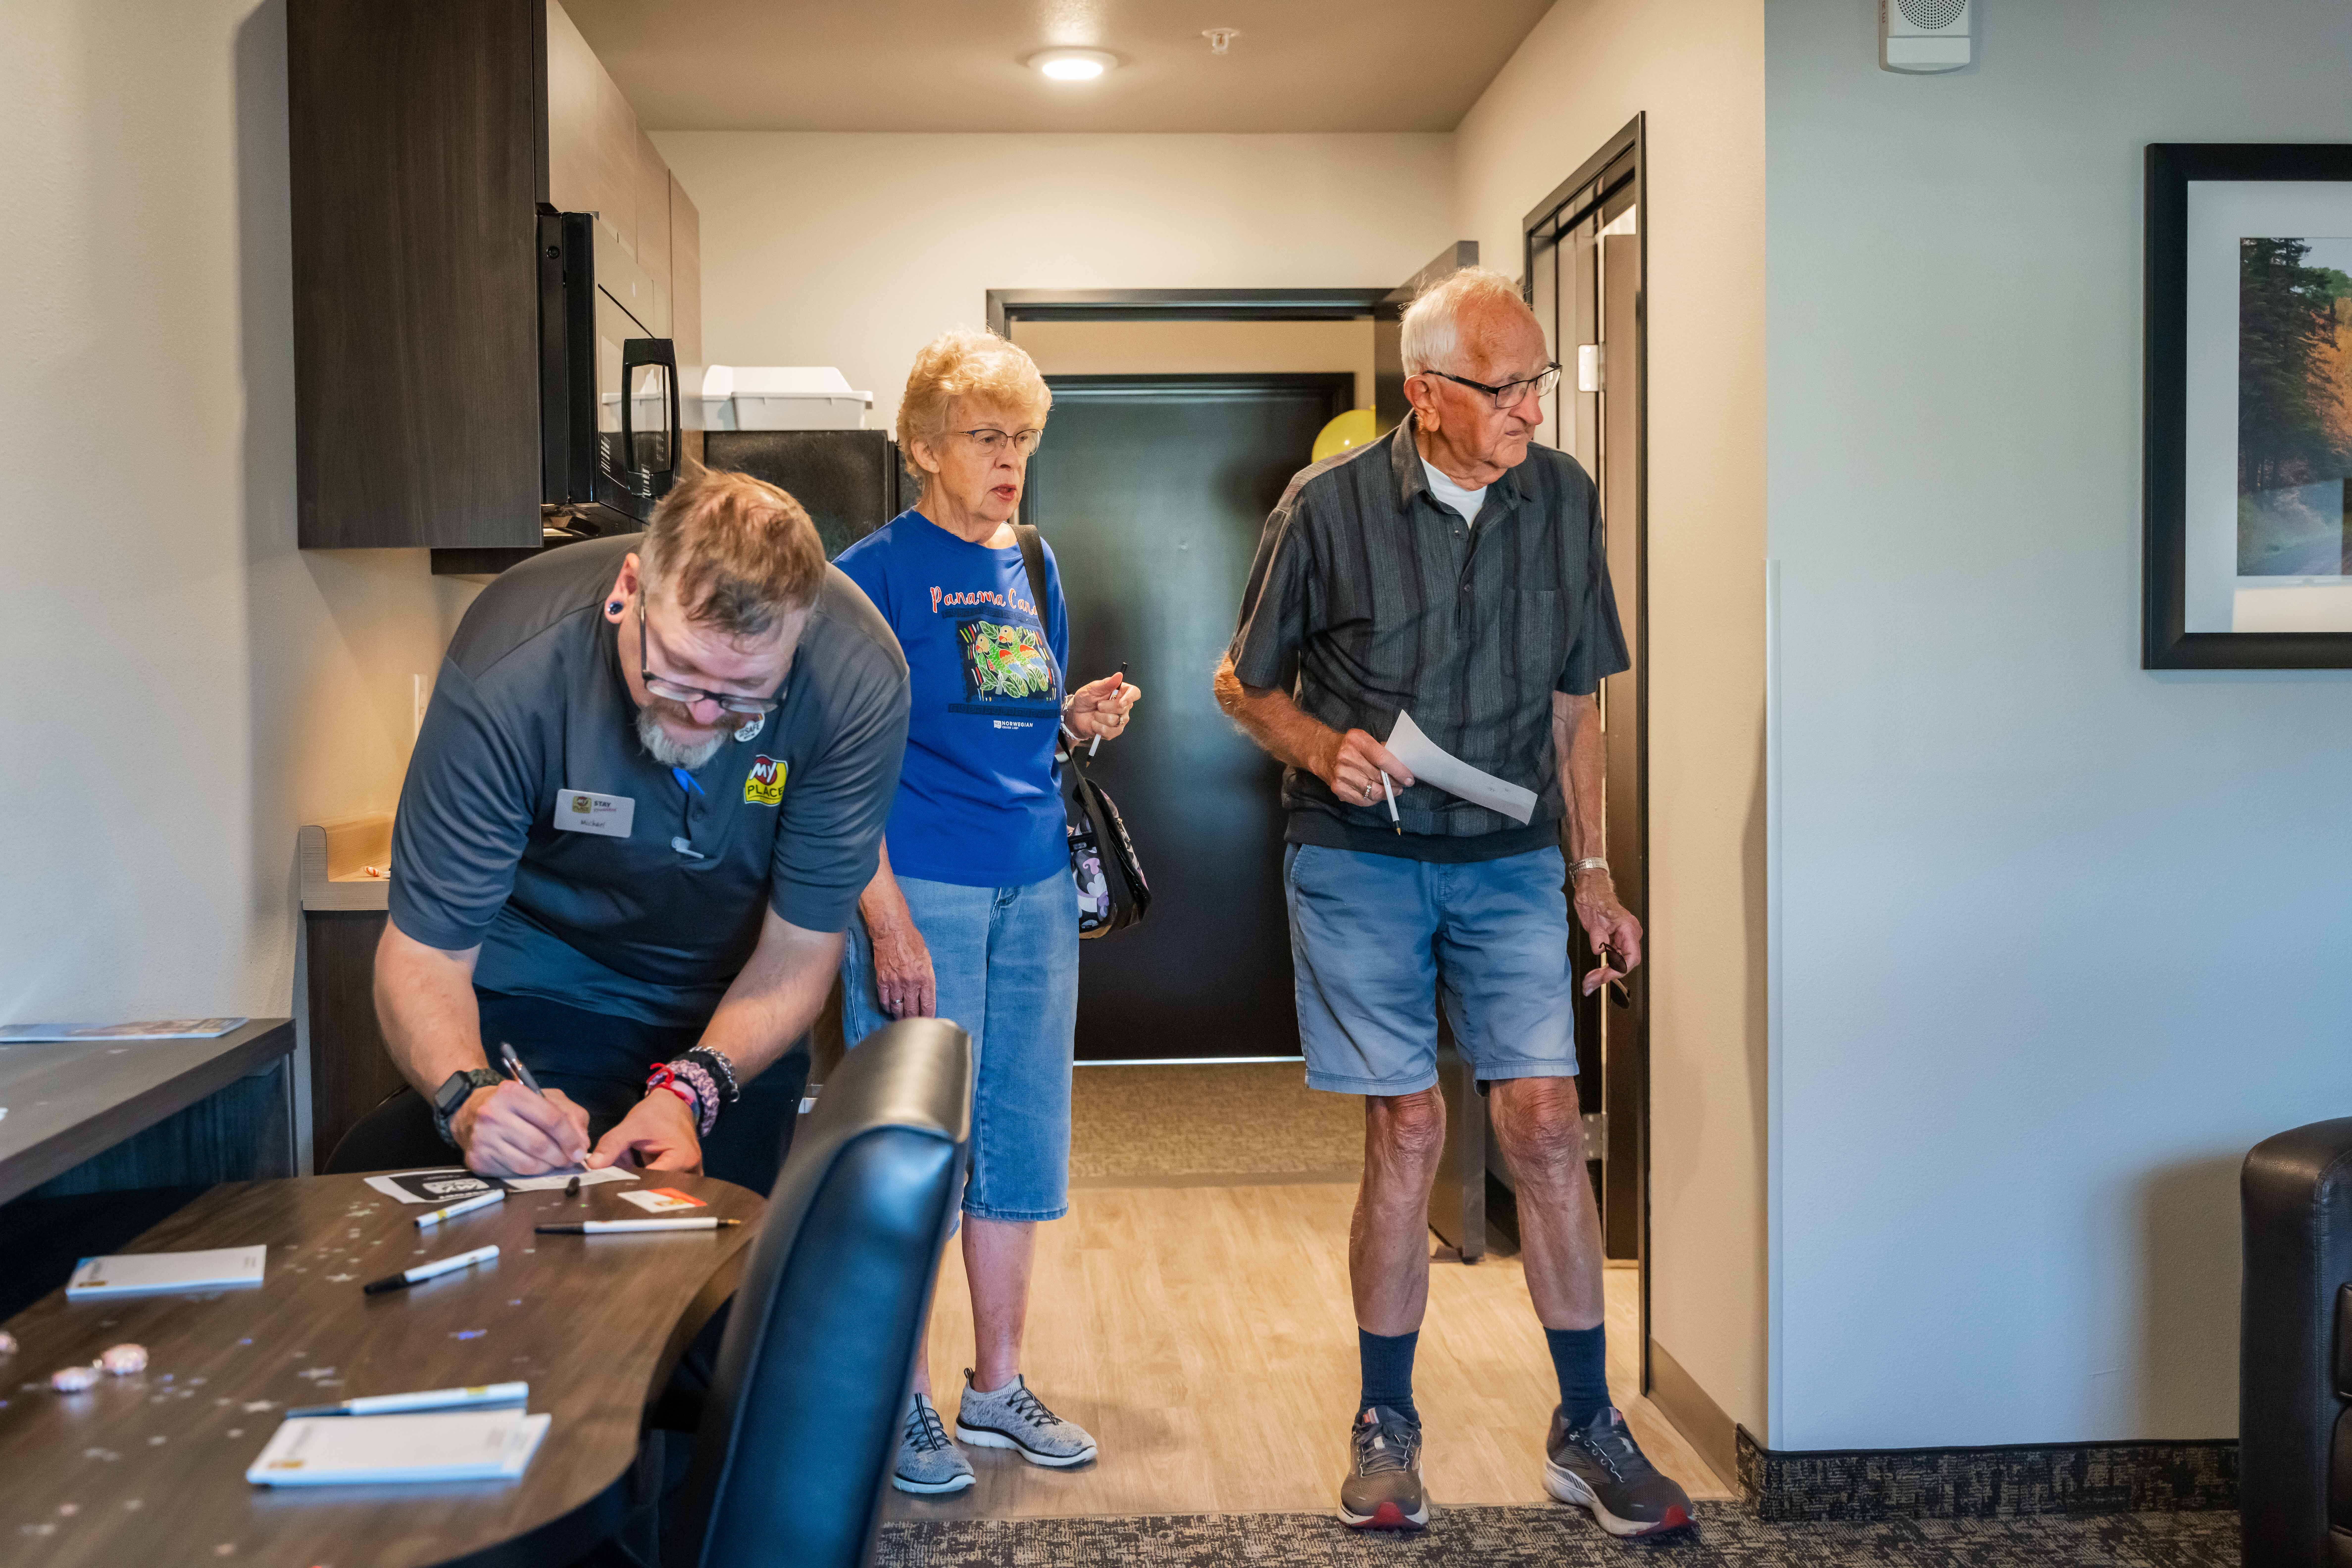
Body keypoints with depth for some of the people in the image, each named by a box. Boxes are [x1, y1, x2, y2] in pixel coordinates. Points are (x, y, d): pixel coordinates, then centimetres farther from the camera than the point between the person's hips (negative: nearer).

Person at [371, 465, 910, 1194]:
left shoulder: (857, 677, -30)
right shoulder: (509, 673, -33)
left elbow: (803, 943, -20)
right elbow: (424, 950, -26)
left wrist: (692, 1089, -36)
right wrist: (471, 1095, -46)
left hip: (739, 1006, 2)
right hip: (543, 989, -1)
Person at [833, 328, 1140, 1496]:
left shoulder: (1034, 566, 12)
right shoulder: (874, 571, -7)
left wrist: (1081, 720, -1)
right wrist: (887, 918, -19)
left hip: (1034, 885, 7)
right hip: (922, 887, -6)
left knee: (1022, 1137, 12)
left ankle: (998, 1386, 25)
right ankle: (907, 1405, 15)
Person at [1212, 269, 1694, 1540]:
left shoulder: (1563, 502, 2)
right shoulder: (1330, 506, -8)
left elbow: (1572, 705, 11)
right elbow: (1242, 682, 4)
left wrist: (1591, 872, 9)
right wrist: (1322, 749, -16)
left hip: (1509, 859, 3)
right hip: (1360, 859, -2)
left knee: (1544, 1121, -3)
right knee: (1405, 1132, -1)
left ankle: (1587, 1431, 11)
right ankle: (1386, 1427, 16)